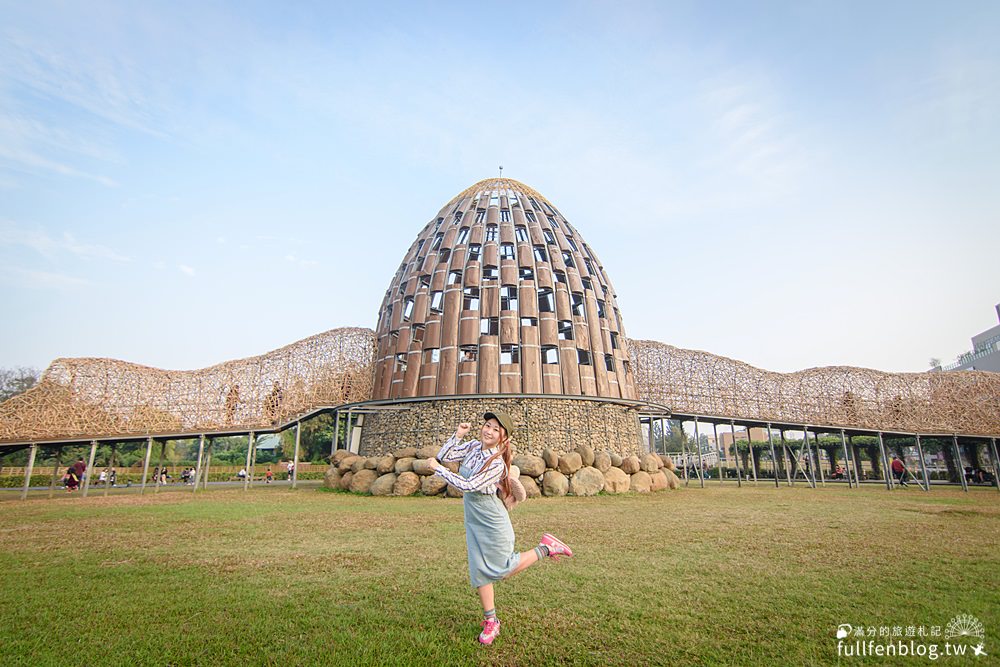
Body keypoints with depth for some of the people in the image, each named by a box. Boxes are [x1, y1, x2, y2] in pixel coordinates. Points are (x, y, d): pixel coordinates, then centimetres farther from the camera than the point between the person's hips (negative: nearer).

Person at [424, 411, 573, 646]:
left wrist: (437, 469, -25)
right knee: (479, 570, 10)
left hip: (492, 522, -6)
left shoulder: (497, 464, -25)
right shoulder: (473, 447, -4)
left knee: (502, 569, 6)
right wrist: (458, 435, -15)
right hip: (473, 521, 6)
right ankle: (490, 621, 26)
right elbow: (443, 457, -4)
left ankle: (544, 548, 20)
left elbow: (469, 486, -29)